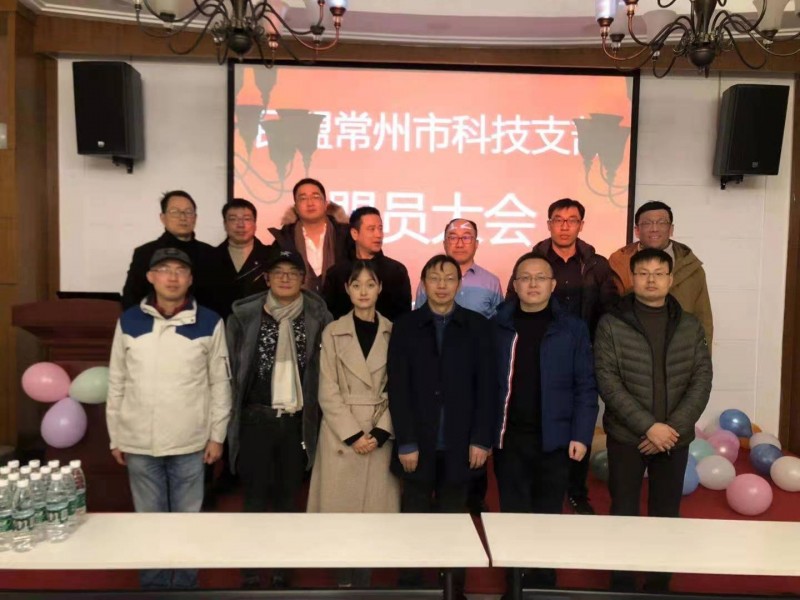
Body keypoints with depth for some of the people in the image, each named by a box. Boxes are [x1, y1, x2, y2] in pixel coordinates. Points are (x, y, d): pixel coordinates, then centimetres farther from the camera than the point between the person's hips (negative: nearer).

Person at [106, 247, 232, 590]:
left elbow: (220, 383, 0)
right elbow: (116, 383, 5)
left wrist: (217, 434, -1)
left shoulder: (209, 323, -4)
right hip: (139, 444, 1)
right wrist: (115, 437, 6)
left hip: (190, 443, -1)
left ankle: (186, 584, 30)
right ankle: (153, 584, 32)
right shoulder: (129, 321, 1)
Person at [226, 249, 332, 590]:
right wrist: (232, 416, -1)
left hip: (297, 421, 1)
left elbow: (326, 370, 2)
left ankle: (282, 569, 27)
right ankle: (251, 571, 21)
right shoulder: (244, 316, -3)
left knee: (288, 497, 13)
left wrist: (314, 413, 0)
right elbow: (231, 369, 0)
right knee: (256, 498, 7)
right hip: (256, 420, -1)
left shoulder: (318, 318, -2)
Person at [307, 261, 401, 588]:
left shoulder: (394, 333, 2)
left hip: (381, 437, 1)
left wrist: (379, 433, -10)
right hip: (341, 435, 0)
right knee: (341, 512, 4)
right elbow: (328, 393, -4)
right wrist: (353, 435, -11)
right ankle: (344, 580, 22)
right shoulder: (333, 332, 1)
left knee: (373, 512, 4)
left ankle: (362, 581, 21)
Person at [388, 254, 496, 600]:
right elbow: (398, 389, -2)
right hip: (418, 444, 0)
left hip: (460, 444, 0)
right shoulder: (405, 327, 3)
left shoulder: (477, 326, 4)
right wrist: (406, 442, -8)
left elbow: (487, 386, 1)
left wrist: (481, 439, -5)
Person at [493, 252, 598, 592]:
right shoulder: (498, 327, 1)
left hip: (554, 438, -1)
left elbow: (585, 386, -1)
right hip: (509, 437, 1)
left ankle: (544, 585, 30)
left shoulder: (573, 329, -1)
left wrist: (581, 434, -8)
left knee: (548, 516, 11)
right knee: (513, 515, 12)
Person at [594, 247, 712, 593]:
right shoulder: (611, 325, -5)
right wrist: (649, 426, -17)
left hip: (676, 438, 2)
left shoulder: (690, 327, 4)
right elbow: (607, 382, -11)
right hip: (627, 437, -2)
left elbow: (702, 381, 0)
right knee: (624, 514, 6)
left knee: (666, 515, 11)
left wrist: (673, 428, -11)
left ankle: (659, 584, 29)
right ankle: (622, 585, 23)